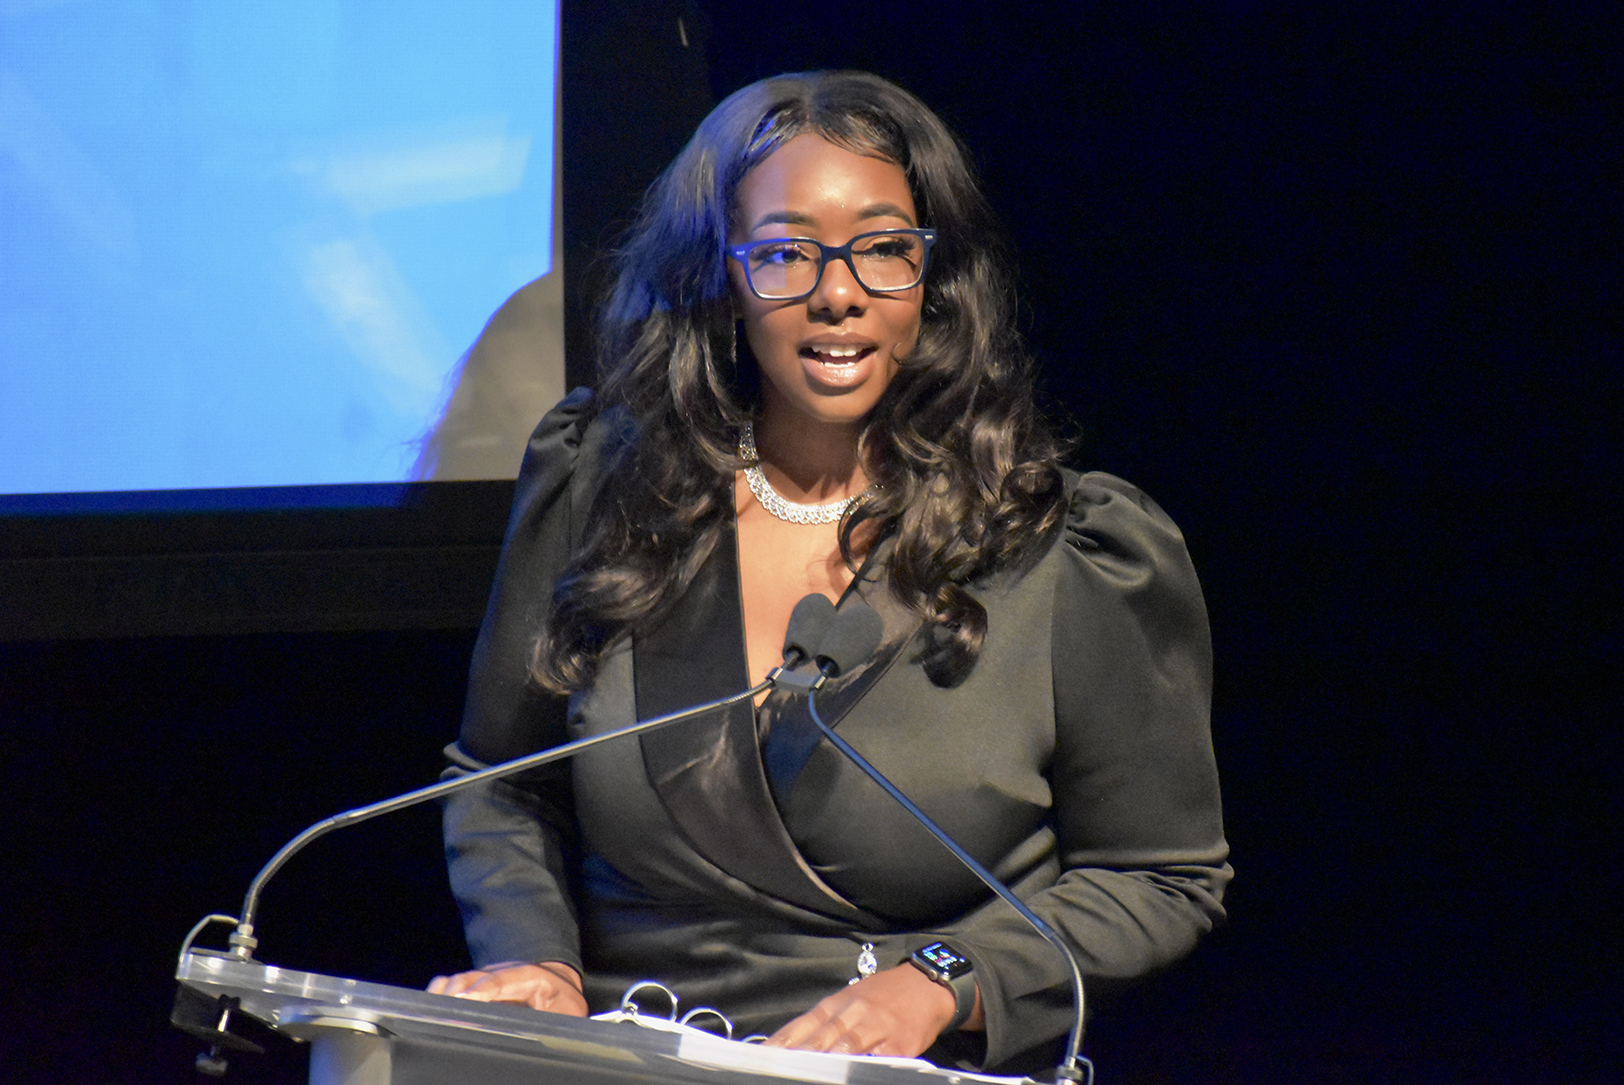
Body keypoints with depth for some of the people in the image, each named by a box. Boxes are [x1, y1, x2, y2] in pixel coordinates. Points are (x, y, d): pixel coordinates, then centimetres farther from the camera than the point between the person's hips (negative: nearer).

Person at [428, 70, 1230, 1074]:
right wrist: (534, 955, -3)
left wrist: (937, 985, -10)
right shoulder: (595, 487, 6)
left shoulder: (1080, 556, -4)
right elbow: (498, 789, 16)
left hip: (929, 1075, -3)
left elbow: (1162, 876, 3)